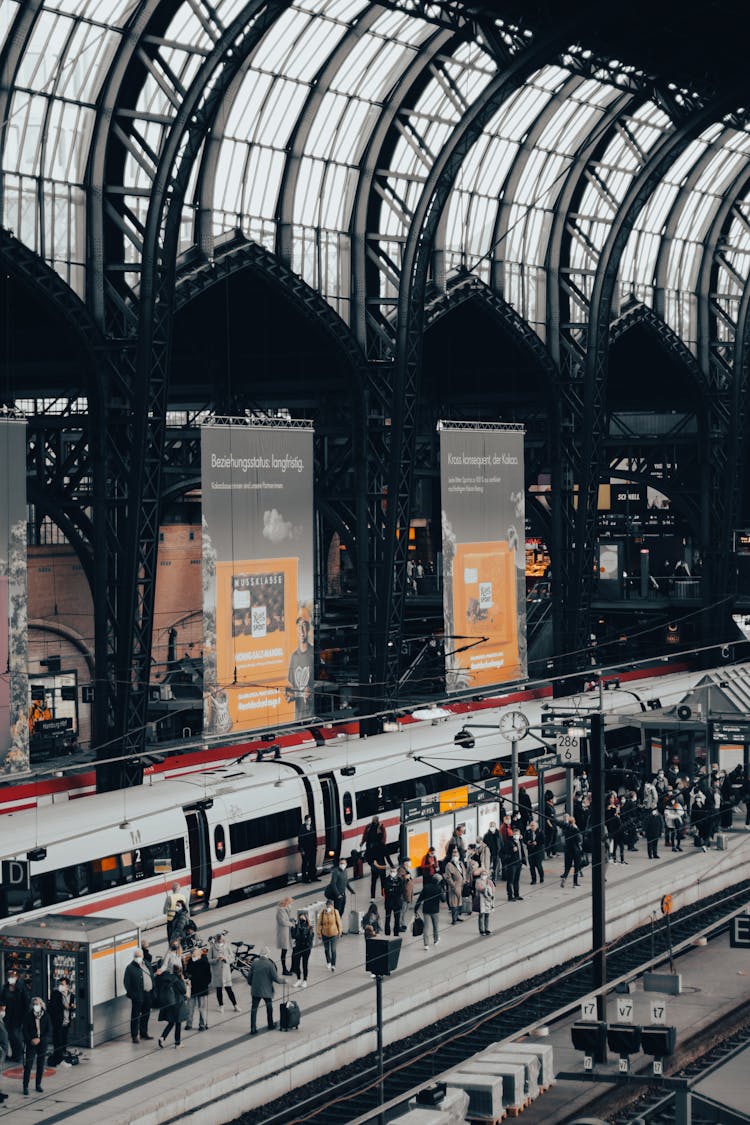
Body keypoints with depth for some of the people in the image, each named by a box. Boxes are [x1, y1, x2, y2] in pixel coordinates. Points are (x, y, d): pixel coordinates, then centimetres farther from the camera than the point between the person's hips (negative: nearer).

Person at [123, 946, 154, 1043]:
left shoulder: (147, 965, 11)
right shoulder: (131, 968, -9)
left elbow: (152, 978, 19)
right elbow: (126, 982, -12)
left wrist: (153, 991, 13)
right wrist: (131, 994, -17)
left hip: (148, 994, 7)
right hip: (138, 996, -7)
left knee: (146, 1014, 17)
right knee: (135, 1016, -2)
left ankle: (144, 1032, 30)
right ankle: (135, 1035, 3)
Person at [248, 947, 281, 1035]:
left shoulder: (254, 963, -4)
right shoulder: (270, 964, -15)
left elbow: (250, 976, 3)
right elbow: (275, 978, -12)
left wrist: (251, 985, 21)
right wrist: (283, 981, 7)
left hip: (255, 991, 2)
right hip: (266, 991, -2)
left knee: (254, 1009, 5)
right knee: (269, 1008, 20)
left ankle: (253, 1029, 0)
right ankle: (270, 1025, 34)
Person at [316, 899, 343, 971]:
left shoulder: (335, 912, -12)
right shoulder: (322, 912, -11)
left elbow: (338, 922, -2)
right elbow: (319, 923, -4)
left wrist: (339, 932, 3)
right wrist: (319, 933, -3)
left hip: (334, 933, -2)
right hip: (325, 933, 2)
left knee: (333, 950, -7)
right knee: (326, 949, 17)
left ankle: (333, 965, -4)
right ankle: (328, 962, 40)